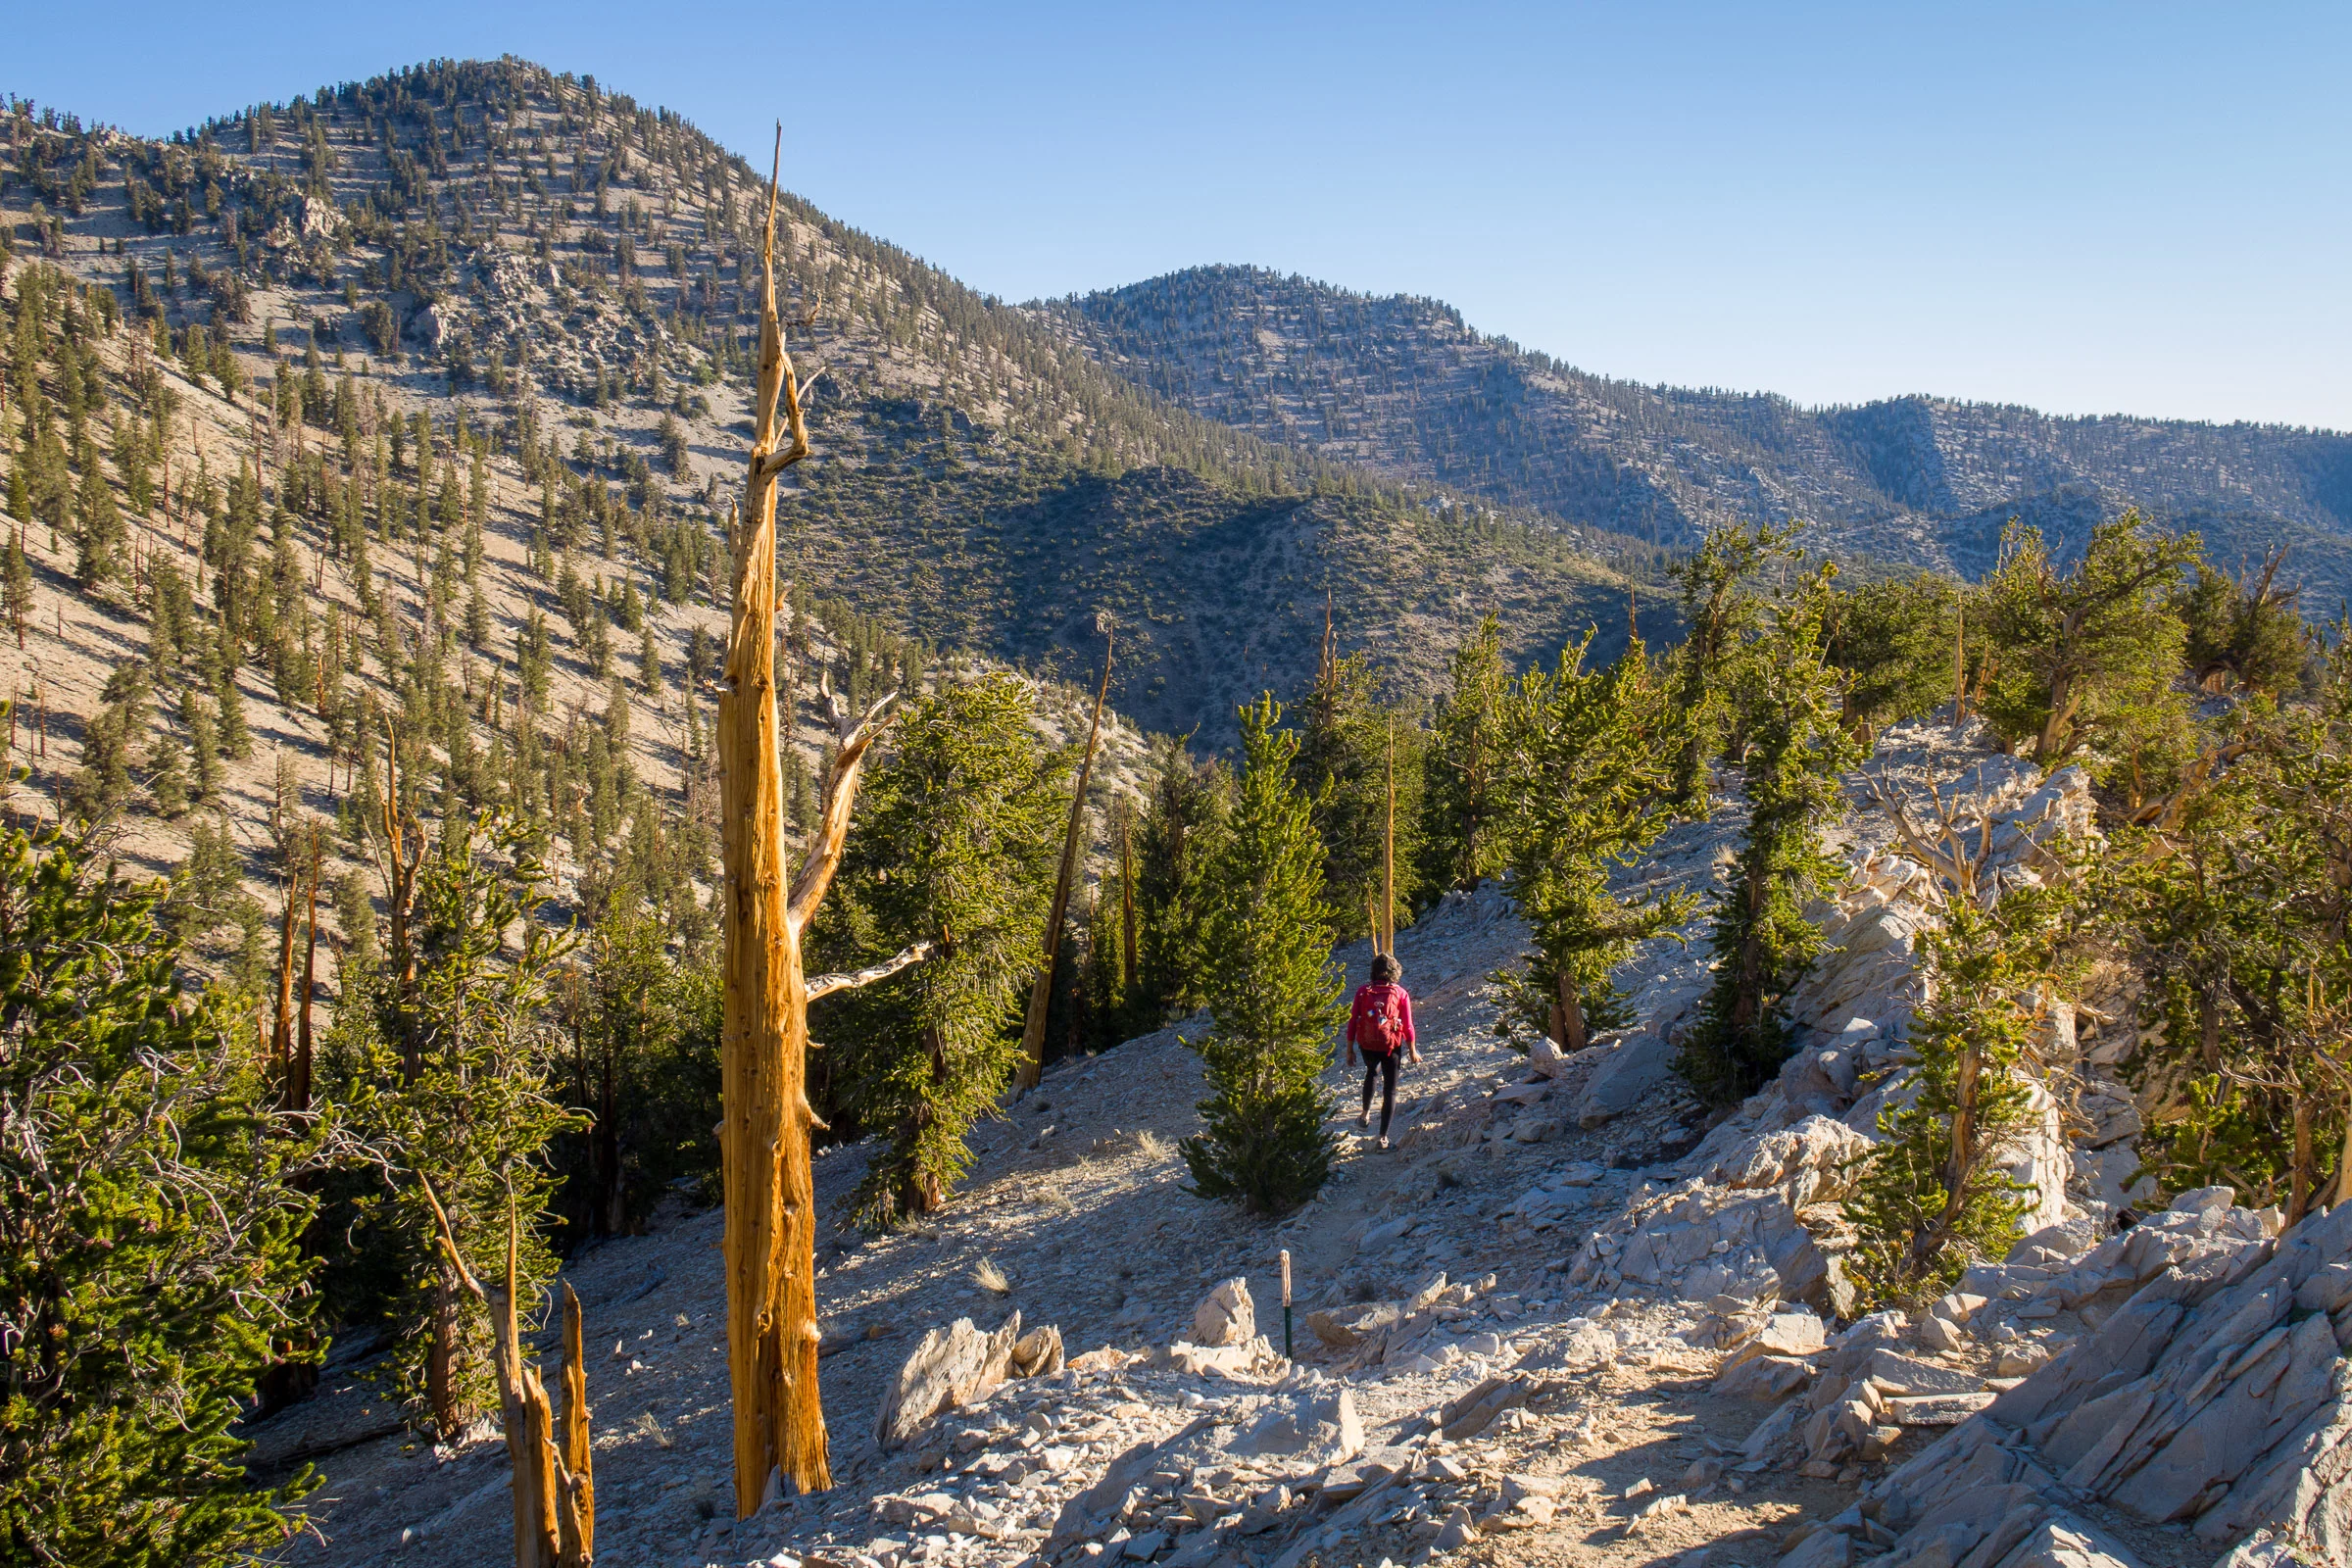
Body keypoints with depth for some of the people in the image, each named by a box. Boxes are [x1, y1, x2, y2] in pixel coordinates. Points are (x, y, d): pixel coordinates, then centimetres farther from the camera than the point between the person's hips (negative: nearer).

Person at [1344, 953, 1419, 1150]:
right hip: (1390, 1046, -2)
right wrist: (1413, 1051, 6)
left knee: (1371, 1072, 34)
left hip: (1367, 1046, 2)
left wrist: (1350, 1050, 5)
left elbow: (1353, 1022, -4)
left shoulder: (1363, 992, -5)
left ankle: (1365, 1115, 36)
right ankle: (1383, 1137, 4)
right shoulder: (1400, 994, -8)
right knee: (1390, 1089, 8)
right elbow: (1407, 1026, -7)